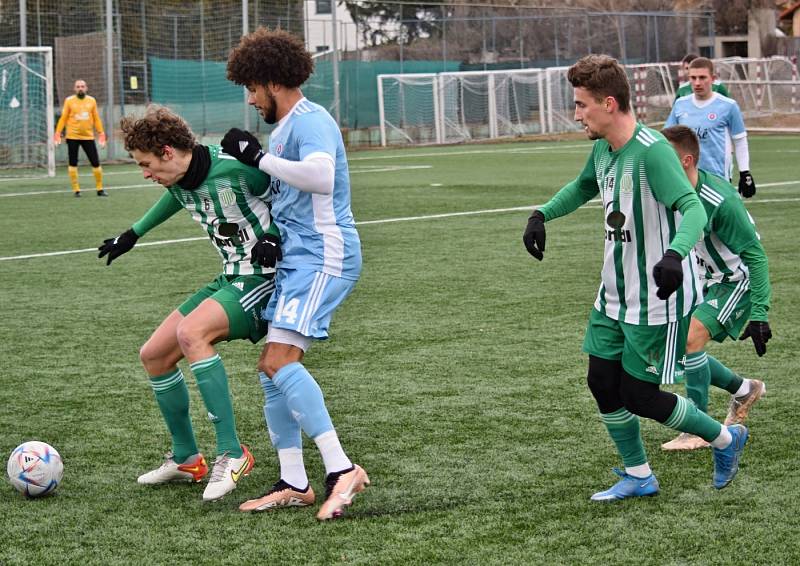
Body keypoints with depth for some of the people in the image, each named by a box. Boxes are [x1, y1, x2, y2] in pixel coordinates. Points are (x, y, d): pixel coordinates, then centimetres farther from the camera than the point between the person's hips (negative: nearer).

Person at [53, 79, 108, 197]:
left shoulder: (92, 101, 7)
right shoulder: (69, 101, 0)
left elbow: (96, 119, 11)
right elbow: (63, 118, 1)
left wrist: (101, 133, 5)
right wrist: (58, 132, -6)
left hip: (88, 137, 1)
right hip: (72, 137, -1)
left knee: (96, 163, -1)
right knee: (73, 164, 2)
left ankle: (100, 189, 11)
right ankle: (76, 189, 10)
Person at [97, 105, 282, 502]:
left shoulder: (235, 170, -23)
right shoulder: (178, 182, 2)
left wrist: (273, 235, -22)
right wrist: (133, 234, 33)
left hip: (265, 278, -9)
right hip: (231, 280, 9)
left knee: (190, 332, -33)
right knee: (154, 355, 8)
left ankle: (232, 454, -29)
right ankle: (185, 459, 24)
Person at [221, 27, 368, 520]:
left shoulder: (311, 121, -13)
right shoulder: (284, 128, 18)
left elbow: (320, 176, -33)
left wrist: (260, 157, -25)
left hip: (324, 255, -10)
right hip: (297, 258, 10)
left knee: (280, 359, -20)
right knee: (271, 366, 8)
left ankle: (342, 470, -20)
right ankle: (294, 484, 13)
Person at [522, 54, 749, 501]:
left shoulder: (652, 151, -24)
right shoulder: (603, 149, 4)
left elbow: (692, 208, -33)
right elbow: (583, 187, 27)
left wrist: (675, 253, -51)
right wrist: (542, 215, 15)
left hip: (658, 300, -8)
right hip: (615, 296, 9)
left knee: (638, 396, -3)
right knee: (603, 383, 8)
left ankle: (726, 439, 20)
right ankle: (639, 476, 26)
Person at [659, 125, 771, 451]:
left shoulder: (719, 201, -31)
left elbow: (755, 256, -26)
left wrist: (759, 313, -29)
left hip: (737, 280, -8)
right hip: (705, 281, 8)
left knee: (690, 338, -24)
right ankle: (744, 390, 26)